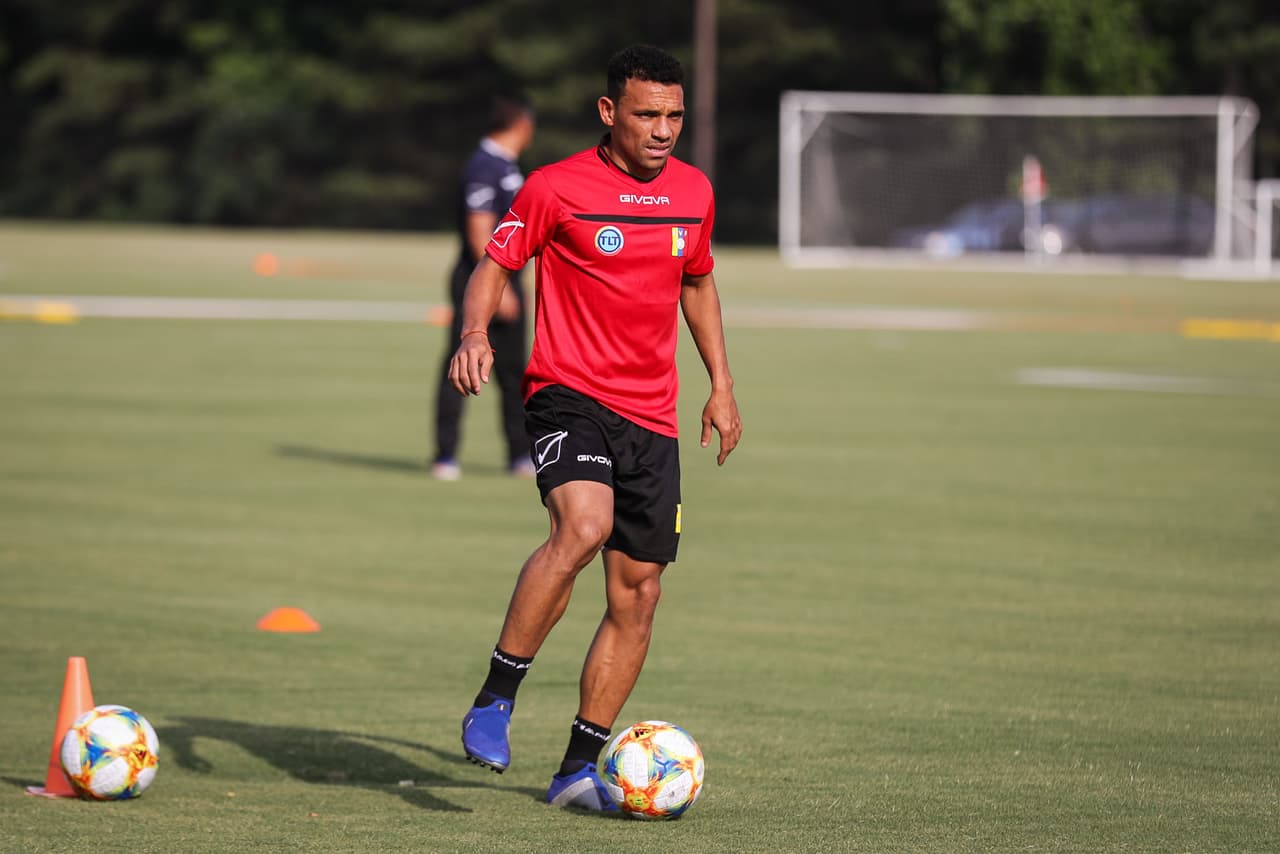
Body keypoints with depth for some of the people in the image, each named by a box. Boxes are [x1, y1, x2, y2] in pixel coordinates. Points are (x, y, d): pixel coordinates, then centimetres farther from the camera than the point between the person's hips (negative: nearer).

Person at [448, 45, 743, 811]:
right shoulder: (557, 188, -6)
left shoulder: (693, 192, 10)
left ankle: (579, 770, 13)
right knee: (585, 525, -32)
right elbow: (494, 267, -1)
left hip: (653, 418, 6)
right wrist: (476, 334, -21)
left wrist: (722, 386, 20)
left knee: (638, 595, 3)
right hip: (570, 394, -6)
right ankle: (496, 700, -20)